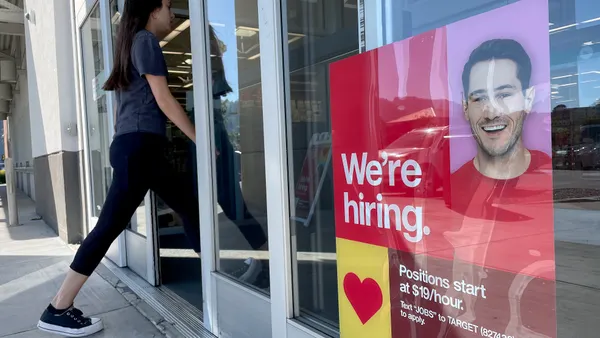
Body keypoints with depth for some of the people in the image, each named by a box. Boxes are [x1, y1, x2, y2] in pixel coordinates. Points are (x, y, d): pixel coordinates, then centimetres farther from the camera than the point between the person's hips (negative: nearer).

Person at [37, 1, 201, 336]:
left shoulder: (134, 43, 25)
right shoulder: (146, 39, -4)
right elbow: (164, 100, -10)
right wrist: (201, 139, -7)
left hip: (138, 146, 10)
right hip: (139, 145, -10)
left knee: (190, 204, 10)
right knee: (110, 225, -7)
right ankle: (58, 310, 1)